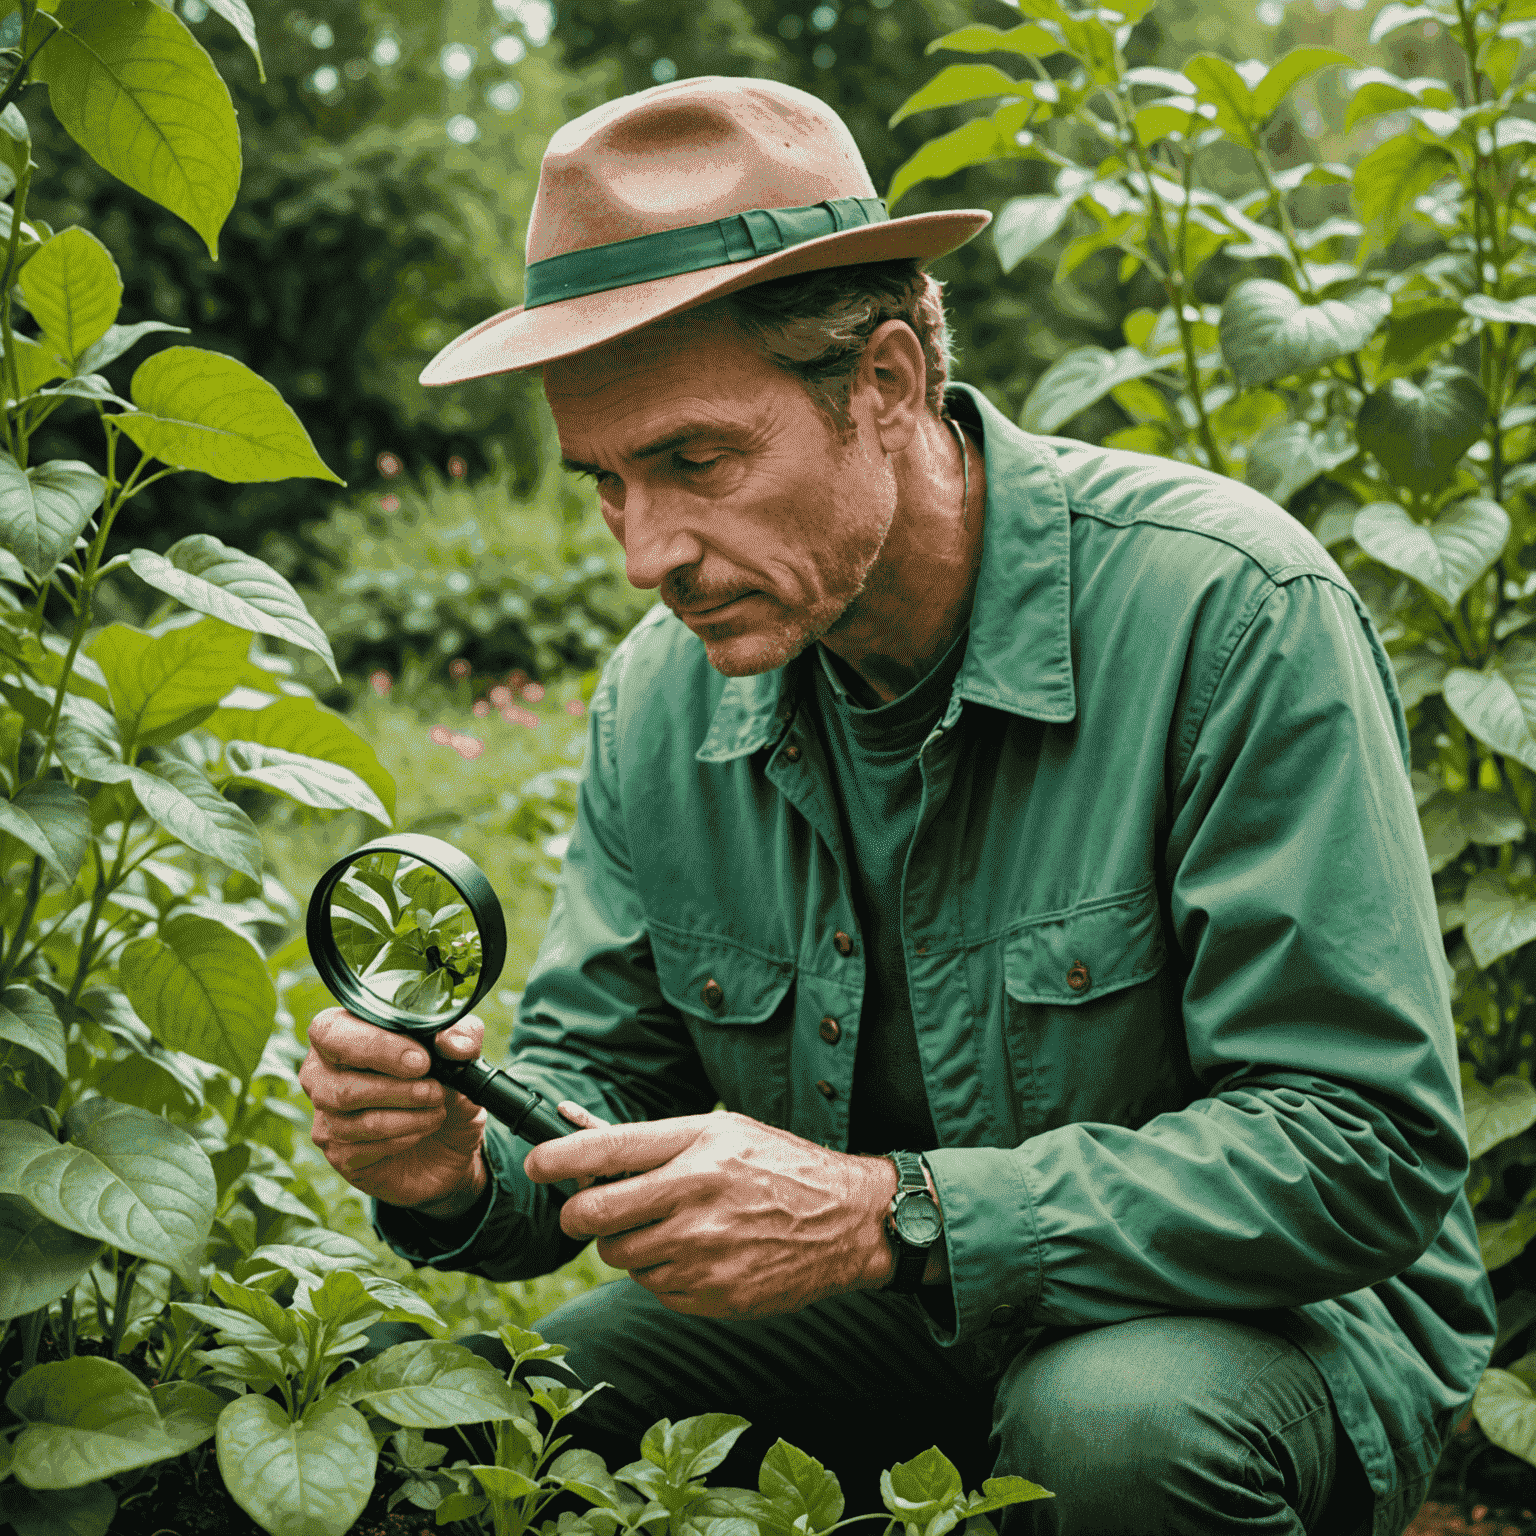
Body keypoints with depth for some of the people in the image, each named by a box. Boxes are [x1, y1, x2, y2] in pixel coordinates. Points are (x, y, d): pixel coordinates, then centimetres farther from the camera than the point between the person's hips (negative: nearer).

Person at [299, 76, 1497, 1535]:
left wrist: (890, 1219, -34)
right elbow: (594, 1073, 3)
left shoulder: (1228, 608, -24)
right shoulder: (661, 697, -6)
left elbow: (1364, 1153, -26)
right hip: (897, 1318, 4)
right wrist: (462, 1166, -23)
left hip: (1272, 1313, -4)